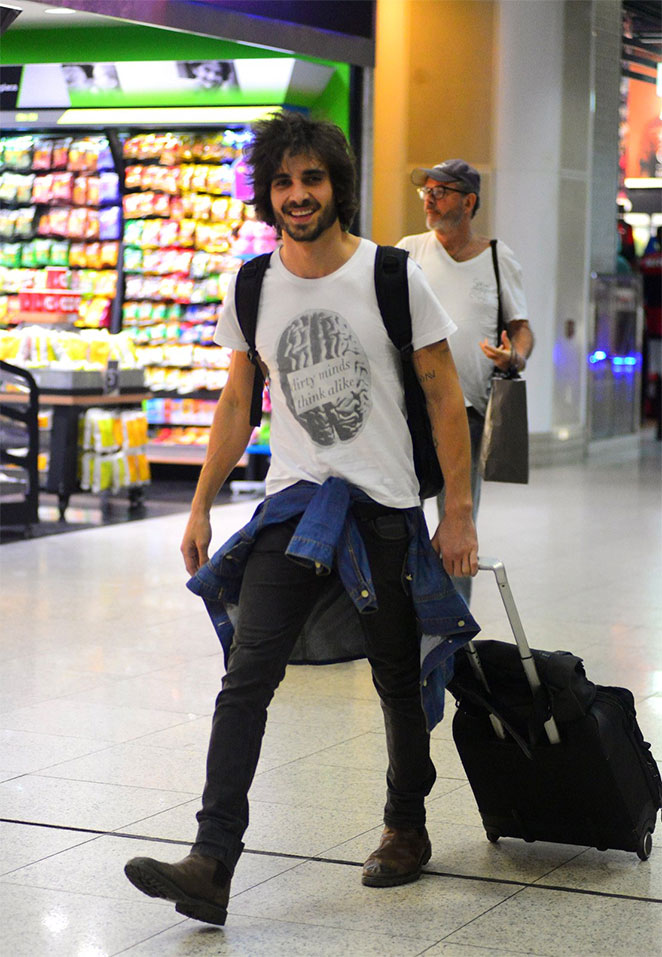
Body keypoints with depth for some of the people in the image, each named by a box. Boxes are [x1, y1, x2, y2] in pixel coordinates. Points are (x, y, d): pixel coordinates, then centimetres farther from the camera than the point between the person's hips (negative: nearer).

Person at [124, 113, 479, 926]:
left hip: (386, 509, -2)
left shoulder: (394, 278, -7)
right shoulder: (251, 289, 4)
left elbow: (445, 398, -2)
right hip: (292, 503, 2)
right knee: (246, 676, -12)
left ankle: (407, 829, 34)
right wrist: (200, 507, 12)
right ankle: (212, 865, -17)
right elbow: (237, 404, 14)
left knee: (400, 683, 10)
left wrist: (459, 513, -6)